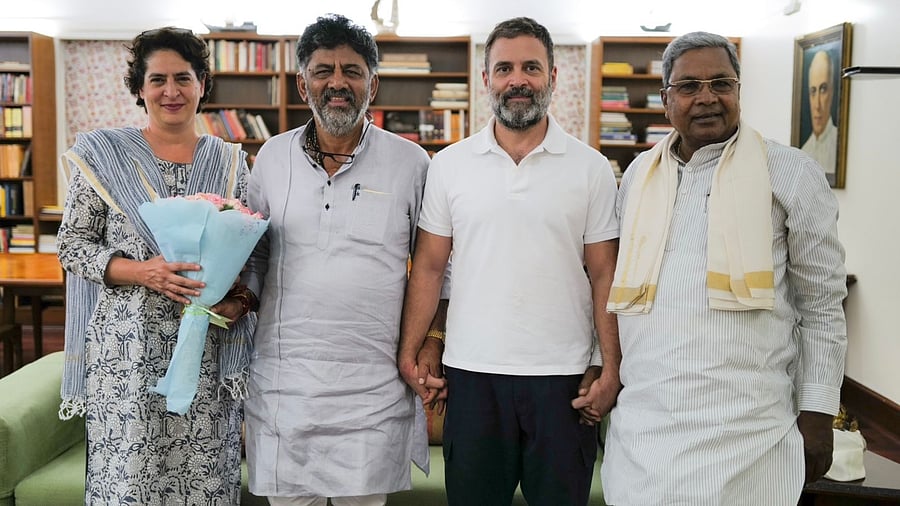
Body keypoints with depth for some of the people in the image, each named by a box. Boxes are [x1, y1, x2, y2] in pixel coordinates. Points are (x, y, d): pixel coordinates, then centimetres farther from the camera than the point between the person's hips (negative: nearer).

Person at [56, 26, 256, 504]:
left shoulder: (229, 160, 9)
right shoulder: (102, 153, 1)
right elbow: (72, 246, 0)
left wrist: (240, 299, -7)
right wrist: (143, 272, -15)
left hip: (208, 352, 2)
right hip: (128, 348, -2)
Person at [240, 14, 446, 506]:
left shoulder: (410, 162, 0)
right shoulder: (273, 156, 7)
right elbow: (256, 254, 16)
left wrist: (432, 341, -1)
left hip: (373, 385, -2)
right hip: (282, 379, 2)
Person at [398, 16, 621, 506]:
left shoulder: (591, 168, 1)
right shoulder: (449, 164, 3)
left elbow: (603, 275, 1)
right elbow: (429, 266, 6)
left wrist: (611, 369, -5)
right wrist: (409, 351, 0)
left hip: (562, 376, 0)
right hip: (471, 373, 1)